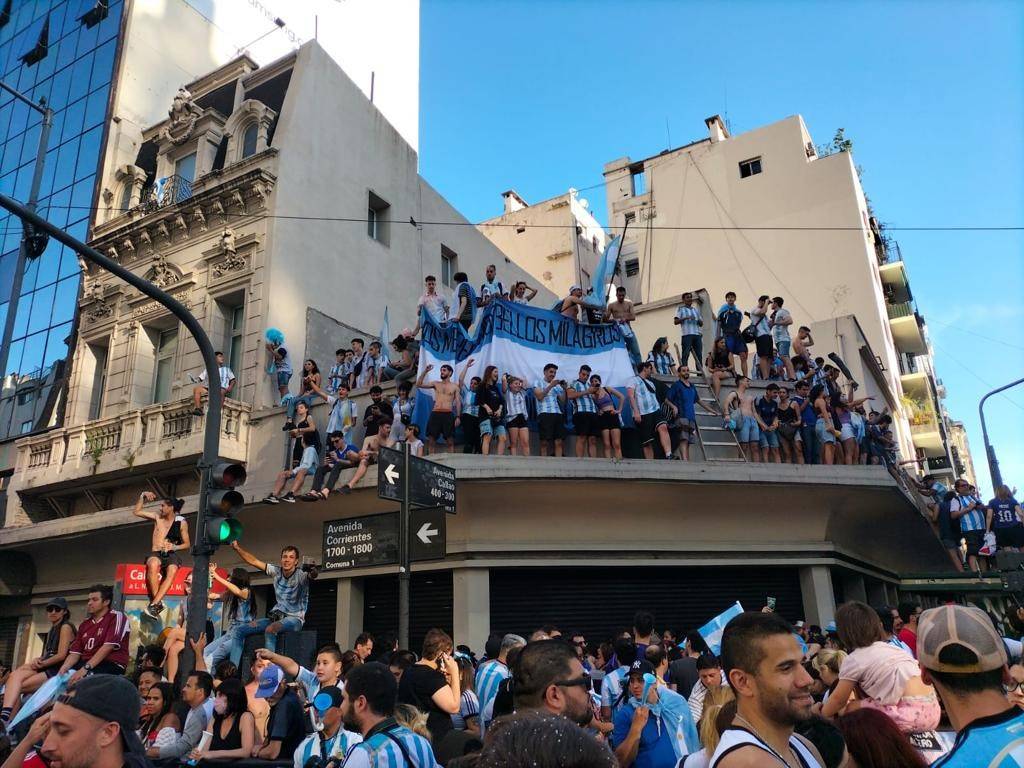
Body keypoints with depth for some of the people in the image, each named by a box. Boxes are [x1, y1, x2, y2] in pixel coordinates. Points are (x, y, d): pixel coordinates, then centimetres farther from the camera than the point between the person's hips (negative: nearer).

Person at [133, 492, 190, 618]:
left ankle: (153, 604, -42)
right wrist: (143, 496, 8)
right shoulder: (157, 517, 13)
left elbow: (187, 544, 8)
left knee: (172, 571, -36)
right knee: (153, 564, -38)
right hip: (156, 553, 1)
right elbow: (136, 512, 17)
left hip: (171, 555, -1)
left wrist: (175, 547, -10)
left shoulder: (182, 523, 6)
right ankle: (158, 602, -36)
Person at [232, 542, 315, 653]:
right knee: (241, 630, -5)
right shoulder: (276, 571, 2)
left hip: (294, 618, -7)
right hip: (277, 615, 7)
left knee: (270, 629, -36)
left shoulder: (301, 574, -15)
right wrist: (238, 548, -5)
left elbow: (313, 575, -38)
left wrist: (312, 571, -61)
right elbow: (254, 561, 5)